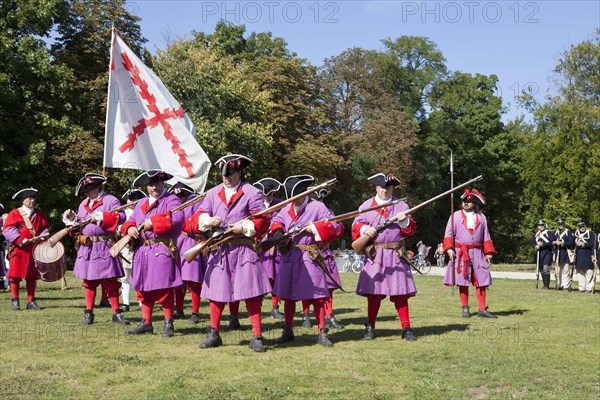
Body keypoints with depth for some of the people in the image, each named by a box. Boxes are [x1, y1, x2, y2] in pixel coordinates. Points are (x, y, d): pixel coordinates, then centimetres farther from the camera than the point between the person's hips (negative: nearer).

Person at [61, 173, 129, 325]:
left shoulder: (111, 200, -3)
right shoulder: (84, 204, 18)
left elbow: (121, 217, -19)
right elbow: (78, 225, 22)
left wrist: (100, 217, -21)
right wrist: (72, 218, 2)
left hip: (104, 248, -5)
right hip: (86, 248, 6)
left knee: (110, 281, -1)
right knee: (89, 281, 9)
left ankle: (116, 313, 7)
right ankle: (88, 313, 17)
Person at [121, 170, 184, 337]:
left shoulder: (171, 200, -2)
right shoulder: (141, 204, 20)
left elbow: (177, 218, -20)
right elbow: (130, 220, 20)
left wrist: (153, 222, -22)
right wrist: (130, 228, -5)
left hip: (163, 250, -7)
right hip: (143, 251, 7)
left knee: (164, 289, -6)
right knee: (143, 289, 10)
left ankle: (168, 324, 4)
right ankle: (146, 323, 21)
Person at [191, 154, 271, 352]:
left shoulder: (252, 193, 0)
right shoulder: (212, 194, 12)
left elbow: (262, 221, -6)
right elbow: (197, 219, 6)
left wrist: (245, 227, -20)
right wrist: (208, 220, -15)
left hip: (244, 250, -4)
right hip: (218, 251, 4)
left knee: (251, 293, -5)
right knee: (216, 292, 8)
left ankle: (257, 337, 1)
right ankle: (214, 334, 21)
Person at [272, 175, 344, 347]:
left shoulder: (318, 207, -5)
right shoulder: (287, 209, 11)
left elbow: (337, 227, -10)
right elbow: (276, 222, 19)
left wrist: (314, 228, -19)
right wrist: (279, 232, -4)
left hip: (311, 257, -5)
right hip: (290, 257, 5)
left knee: (317, 295, -2)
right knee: (288, 295, 10)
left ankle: (322, 333, 8)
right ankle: (288, 331, 22)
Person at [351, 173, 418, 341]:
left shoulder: (401, 206, 9)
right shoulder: (366, 206, 7)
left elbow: (411, 230, 5)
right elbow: (356, 226, -1)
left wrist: (404, 221, -15)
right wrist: (365, 229, -22)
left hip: (396, 255, 0)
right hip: (374, 255, 0)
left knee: (400, 293, 1)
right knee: (373, 292, 3)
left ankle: (406, 328, 8)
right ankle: (370, 327, 14)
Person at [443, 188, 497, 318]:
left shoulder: (481, 217, 11)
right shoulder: (456, 216, 5)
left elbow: (486, 237, 14)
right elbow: (448, 234, 1)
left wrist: (489, 252, 6)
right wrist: (449, 249, -11)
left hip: (477, 253, 2)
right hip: (460, 253, -2)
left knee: (481, 281, -2)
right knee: (463, 282, 0)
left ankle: (482, 309, 1)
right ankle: (465, 309, 9)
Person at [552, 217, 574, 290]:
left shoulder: (568, 231, -1)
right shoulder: (556, 232, 16)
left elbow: (571, 242, -8)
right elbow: (553, 241, 16)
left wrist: (562, 243, -17)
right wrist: (554, 242, -7)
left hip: (566, 253, -5)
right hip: (557, 253, 5)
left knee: (566, 270, -6)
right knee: (558, 271, 8)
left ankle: (566, 286, -3)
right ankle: (559, 285, 15)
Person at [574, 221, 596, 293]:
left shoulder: (591, 233, 0)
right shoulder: (577, 234, 15)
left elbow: (592, 244, -9)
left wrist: (582, 244, -15)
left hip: (588, 256, -5)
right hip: (579, 256, 5)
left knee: (589, 272, -6)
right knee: (580, 272, 5)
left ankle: (589, 288, -3)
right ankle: (582, 288, 10)